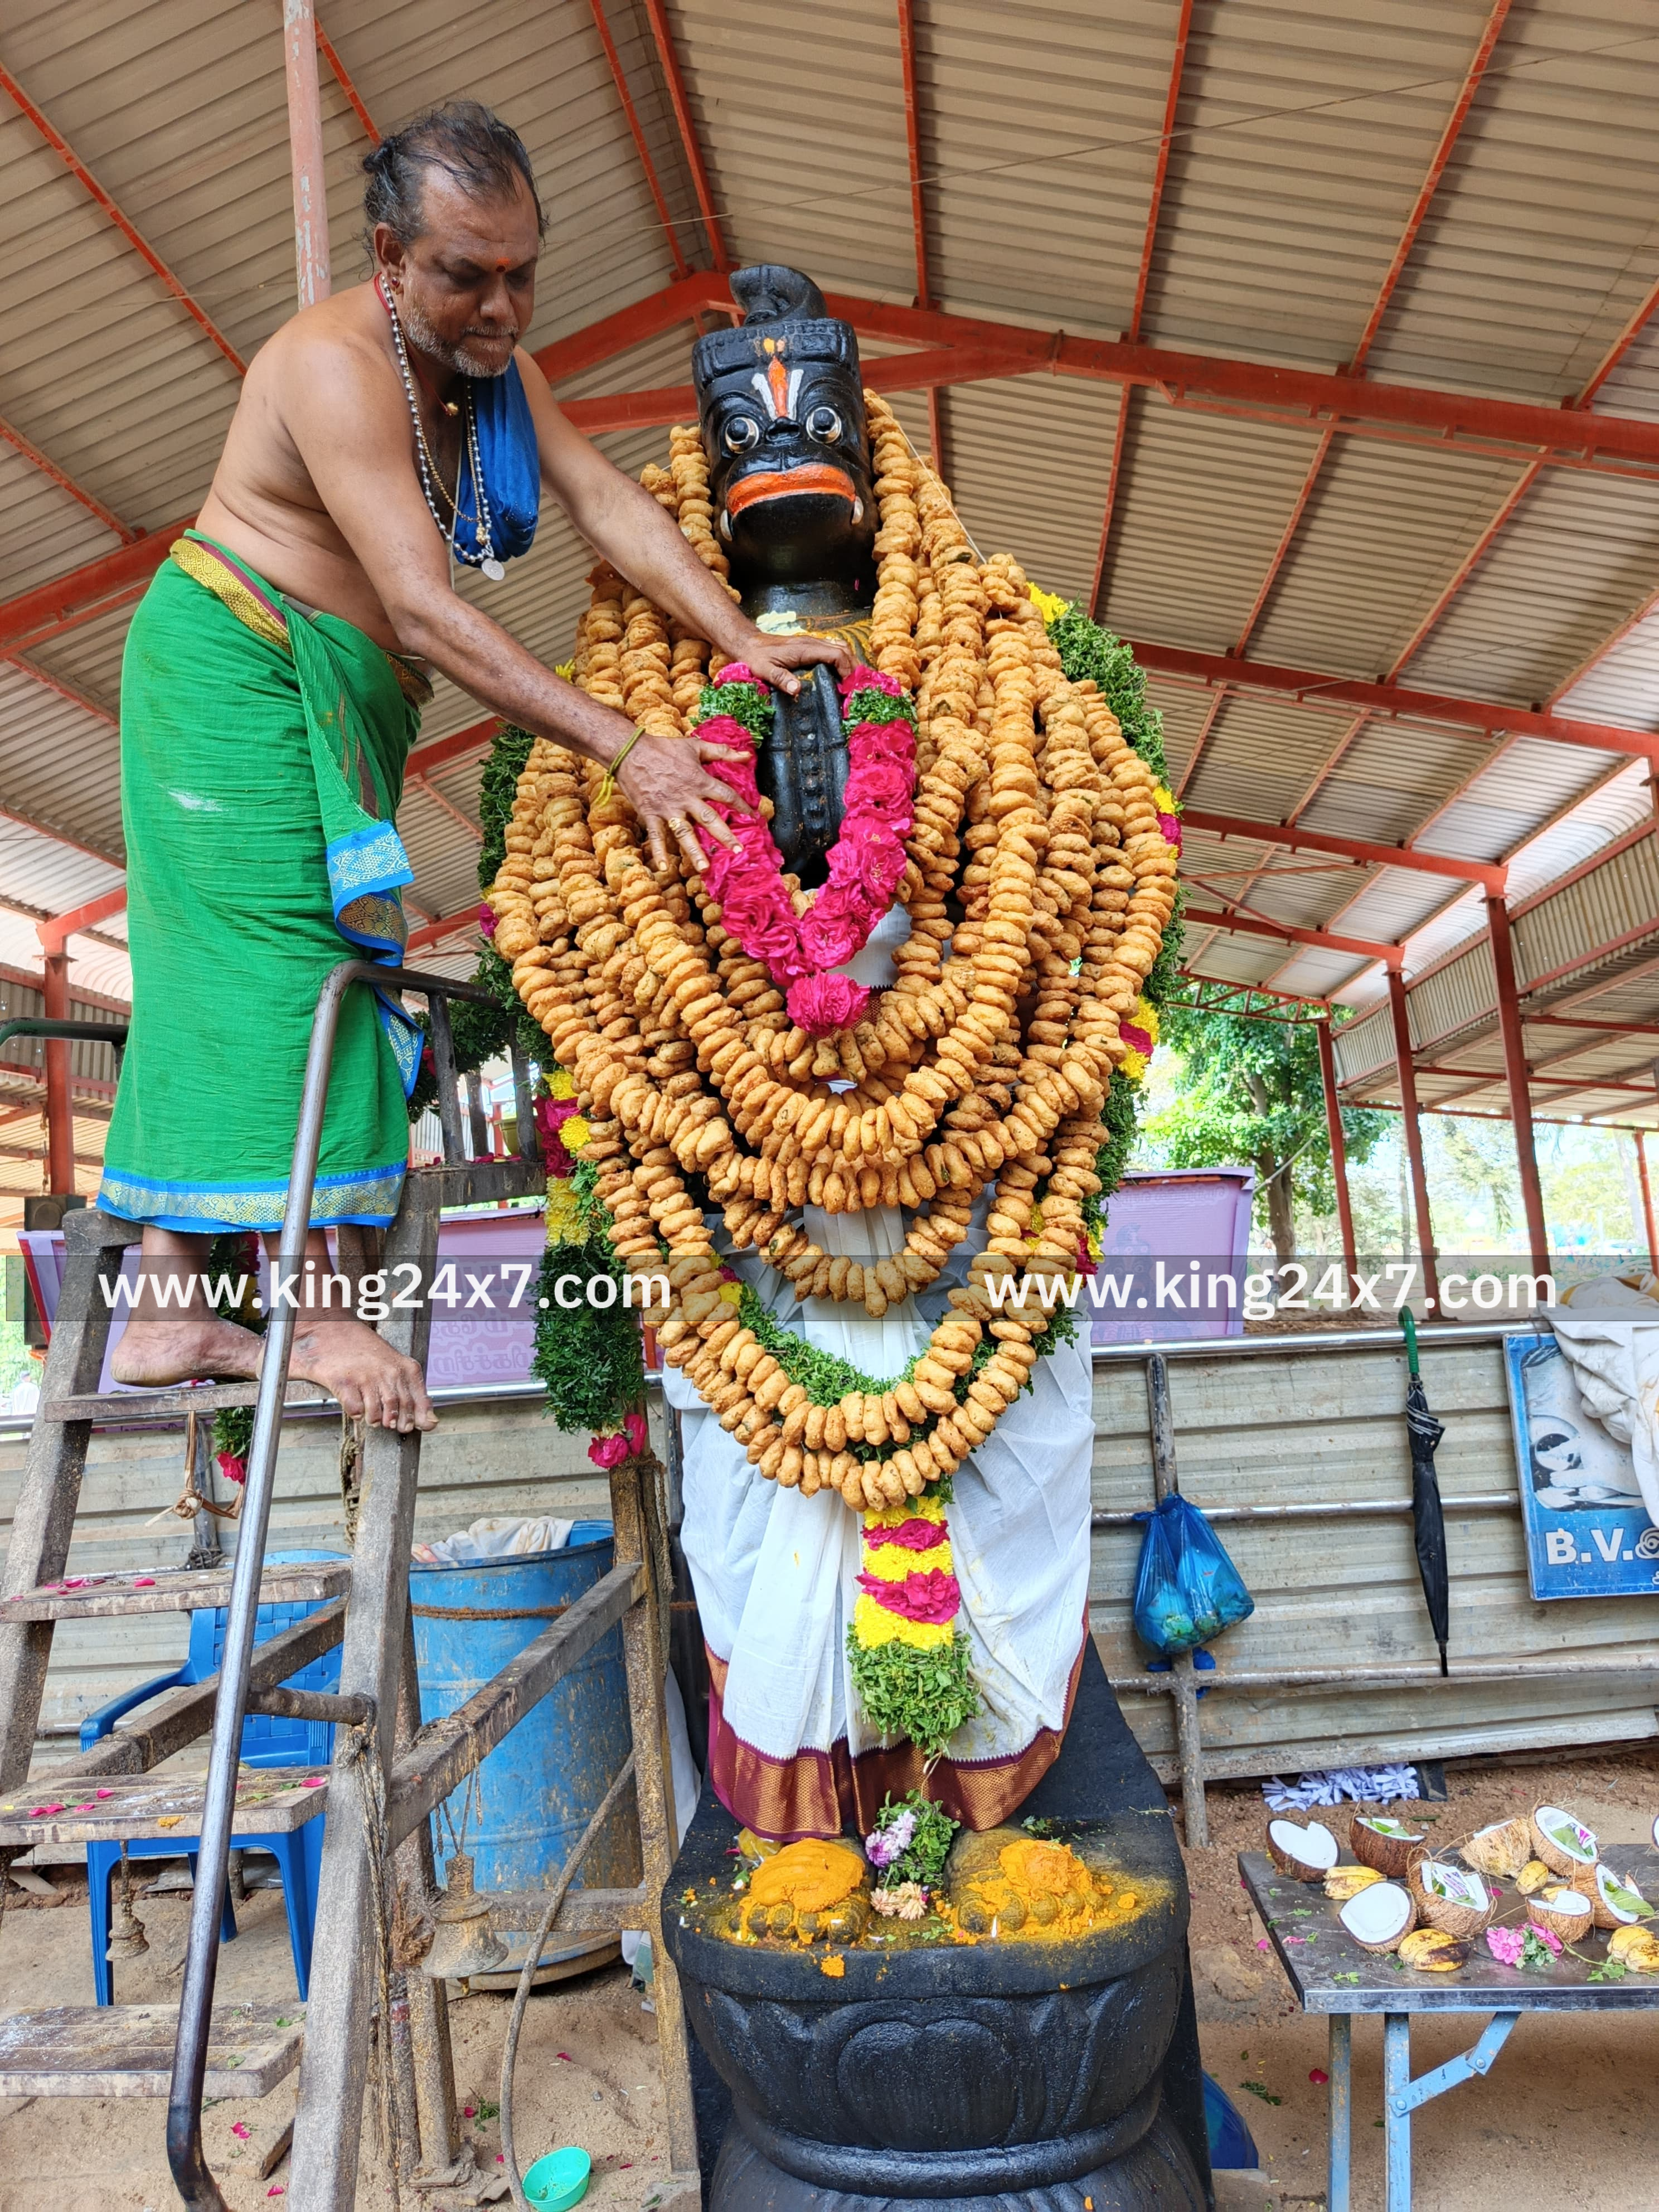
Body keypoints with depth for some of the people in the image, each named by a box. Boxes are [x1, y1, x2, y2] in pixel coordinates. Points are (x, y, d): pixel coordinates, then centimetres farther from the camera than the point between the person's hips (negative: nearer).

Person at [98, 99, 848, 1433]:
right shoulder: (337, 365, -20)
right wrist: (624, 749, -35)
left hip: (340, 710, 8)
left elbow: (609, 503, -4)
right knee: (282, 961, -15)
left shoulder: (493, 362, 8)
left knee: (222, 986, 2)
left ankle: (170, 1310, 5)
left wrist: (741, 642, -18)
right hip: (235, 669, -8)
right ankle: (316, 1306, -14)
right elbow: (425, 610, -30)